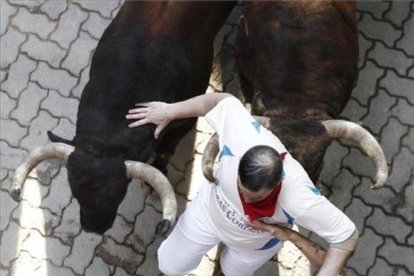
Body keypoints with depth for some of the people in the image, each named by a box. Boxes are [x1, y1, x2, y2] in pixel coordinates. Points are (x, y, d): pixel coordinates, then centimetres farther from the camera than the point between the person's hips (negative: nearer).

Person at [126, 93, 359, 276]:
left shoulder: (300, 200, -47)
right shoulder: (241, 137, -43)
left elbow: (347, 236, -33)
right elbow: (225, 100, -22)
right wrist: (170, 111, -12)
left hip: (255, 244, -1)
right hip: (210, 211, 1)